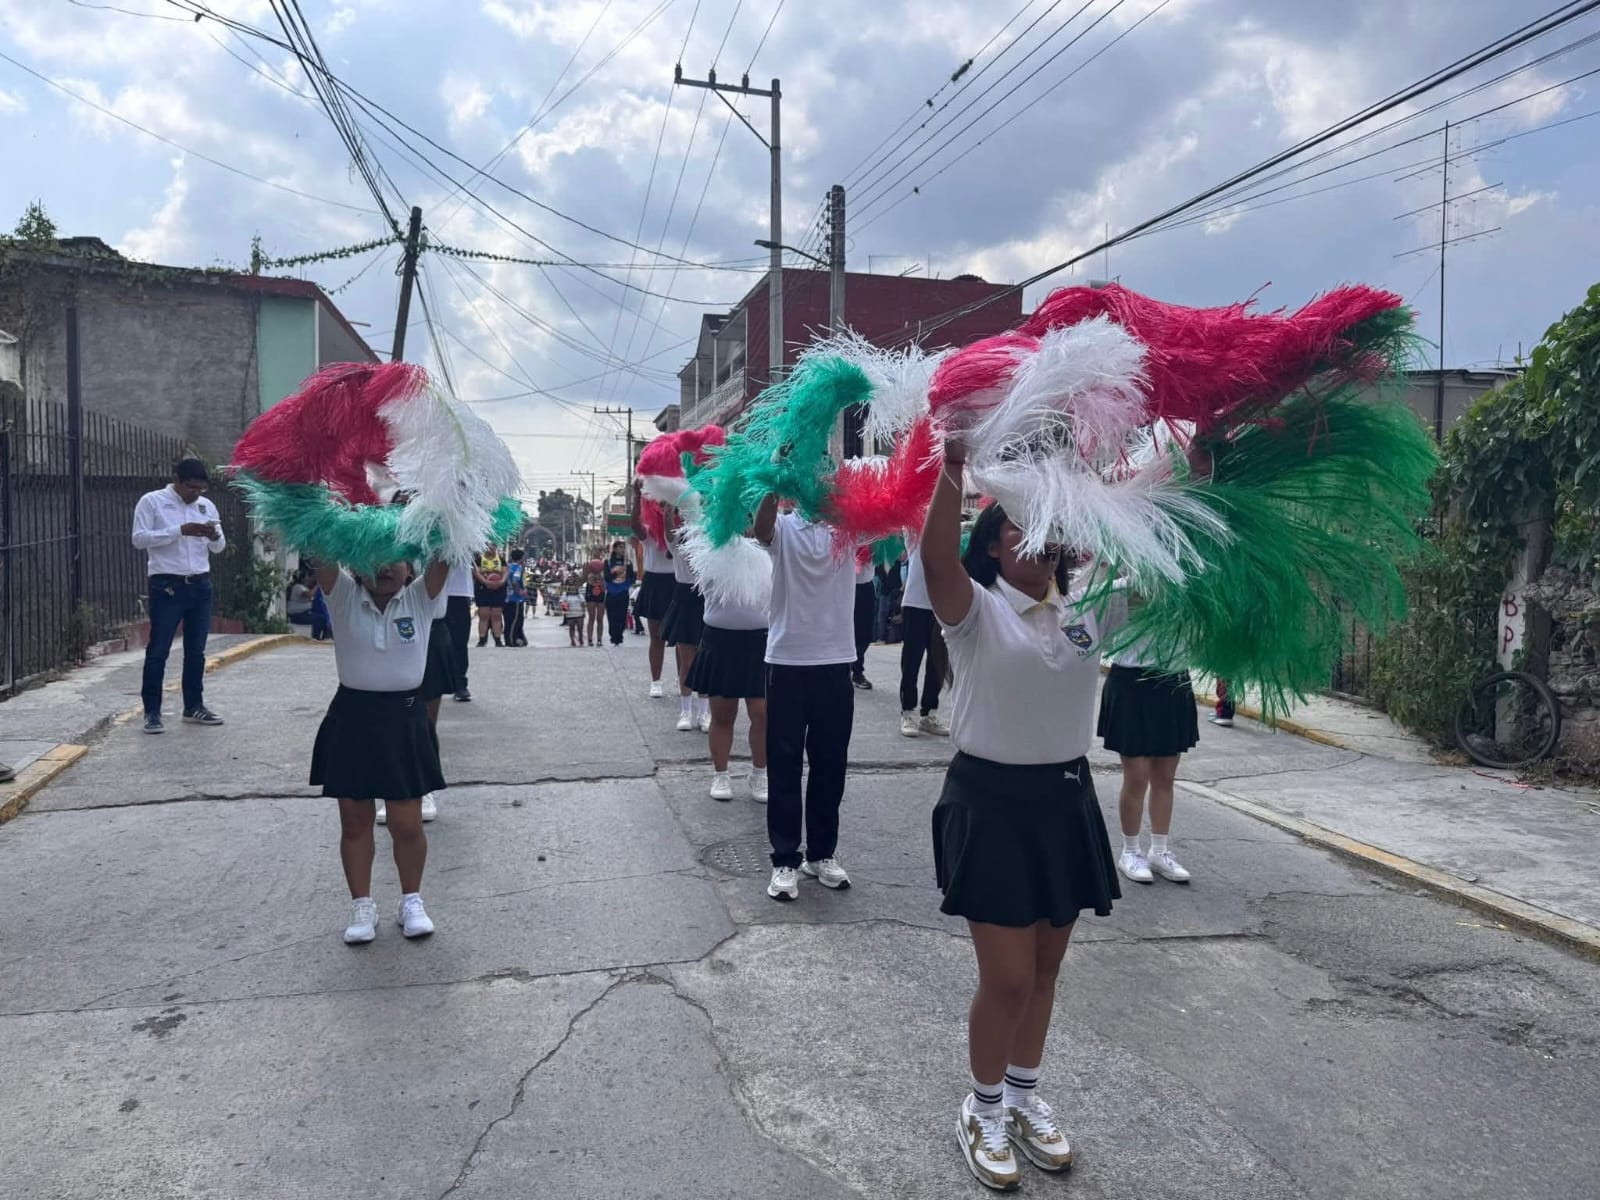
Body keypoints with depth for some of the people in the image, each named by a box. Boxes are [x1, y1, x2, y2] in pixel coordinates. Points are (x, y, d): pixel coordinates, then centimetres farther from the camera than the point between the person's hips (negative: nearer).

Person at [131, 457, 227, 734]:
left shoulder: (206, 505, 10)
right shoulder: (151, 501, -3)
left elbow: (219, 548, 12)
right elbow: (139, 539, -13)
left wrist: (215, 537, -11)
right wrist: (180, 530, -22)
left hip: (200, 585, 5)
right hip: (167, 586, -5)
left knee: (196, 650, 11)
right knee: (158, 650, -1)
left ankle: (194, 706, 21)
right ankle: (152, 711, 6)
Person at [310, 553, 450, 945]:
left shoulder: (421, 598, 0)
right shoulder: (345, 598, 0)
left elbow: (443, 559, -14)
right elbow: (322, 558, -15)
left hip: (404, 718, -1)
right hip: (352, 718, 1)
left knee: (407, 824, 5)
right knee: (355, 822, 10)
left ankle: (412, 901, 24)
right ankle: (362, 905, 24)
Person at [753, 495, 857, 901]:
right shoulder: (783, 528, 0)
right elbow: (760, 526, -23)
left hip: (836, 663, 2)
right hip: (787, 662, -2)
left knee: (830, 765, 11)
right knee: (784, 765, 4)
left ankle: (822, 853, 26)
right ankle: (785, 860, 13)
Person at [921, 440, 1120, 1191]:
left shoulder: (1087, 611, 5)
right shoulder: (977, 611, -9)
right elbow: (935, 558, -29)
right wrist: (953, 466, -38)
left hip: (1067, 799, 5)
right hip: (992, 800, -5)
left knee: (1045, 969, 17)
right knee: (1008, 978, 1)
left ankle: (1024, 1098, 38)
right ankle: (983, 1111, 26)